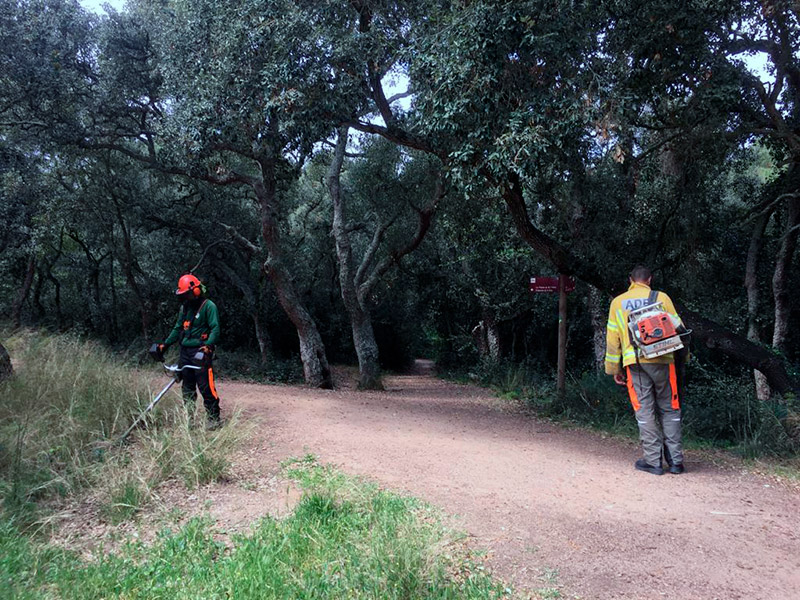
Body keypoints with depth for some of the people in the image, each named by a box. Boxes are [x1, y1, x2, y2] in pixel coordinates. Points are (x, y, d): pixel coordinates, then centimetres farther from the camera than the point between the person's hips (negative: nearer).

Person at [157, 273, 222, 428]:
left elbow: (215, 329, -14)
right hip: (185, 352, 8)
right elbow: (177, 329, 24)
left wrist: (208, 345, -28)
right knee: (187, 388, 11)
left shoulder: (208, 306, -8)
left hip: (200, 352, -8)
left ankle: (214, 419, -2)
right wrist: (165, 344, 17)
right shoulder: (184, 307, 15)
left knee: (206, 387, -9)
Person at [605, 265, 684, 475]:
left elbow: (612, 338, 10)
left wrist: (614, 369, 15)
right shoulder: (661, 298, 5)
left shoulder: (618, 303, 11)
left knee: (644, 411, 4)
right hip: (662, 360, 0)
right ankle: (675, 460, 10)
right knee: (669, 409, 9)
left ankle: (652, 461, 4)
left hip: (634, 363, 0)